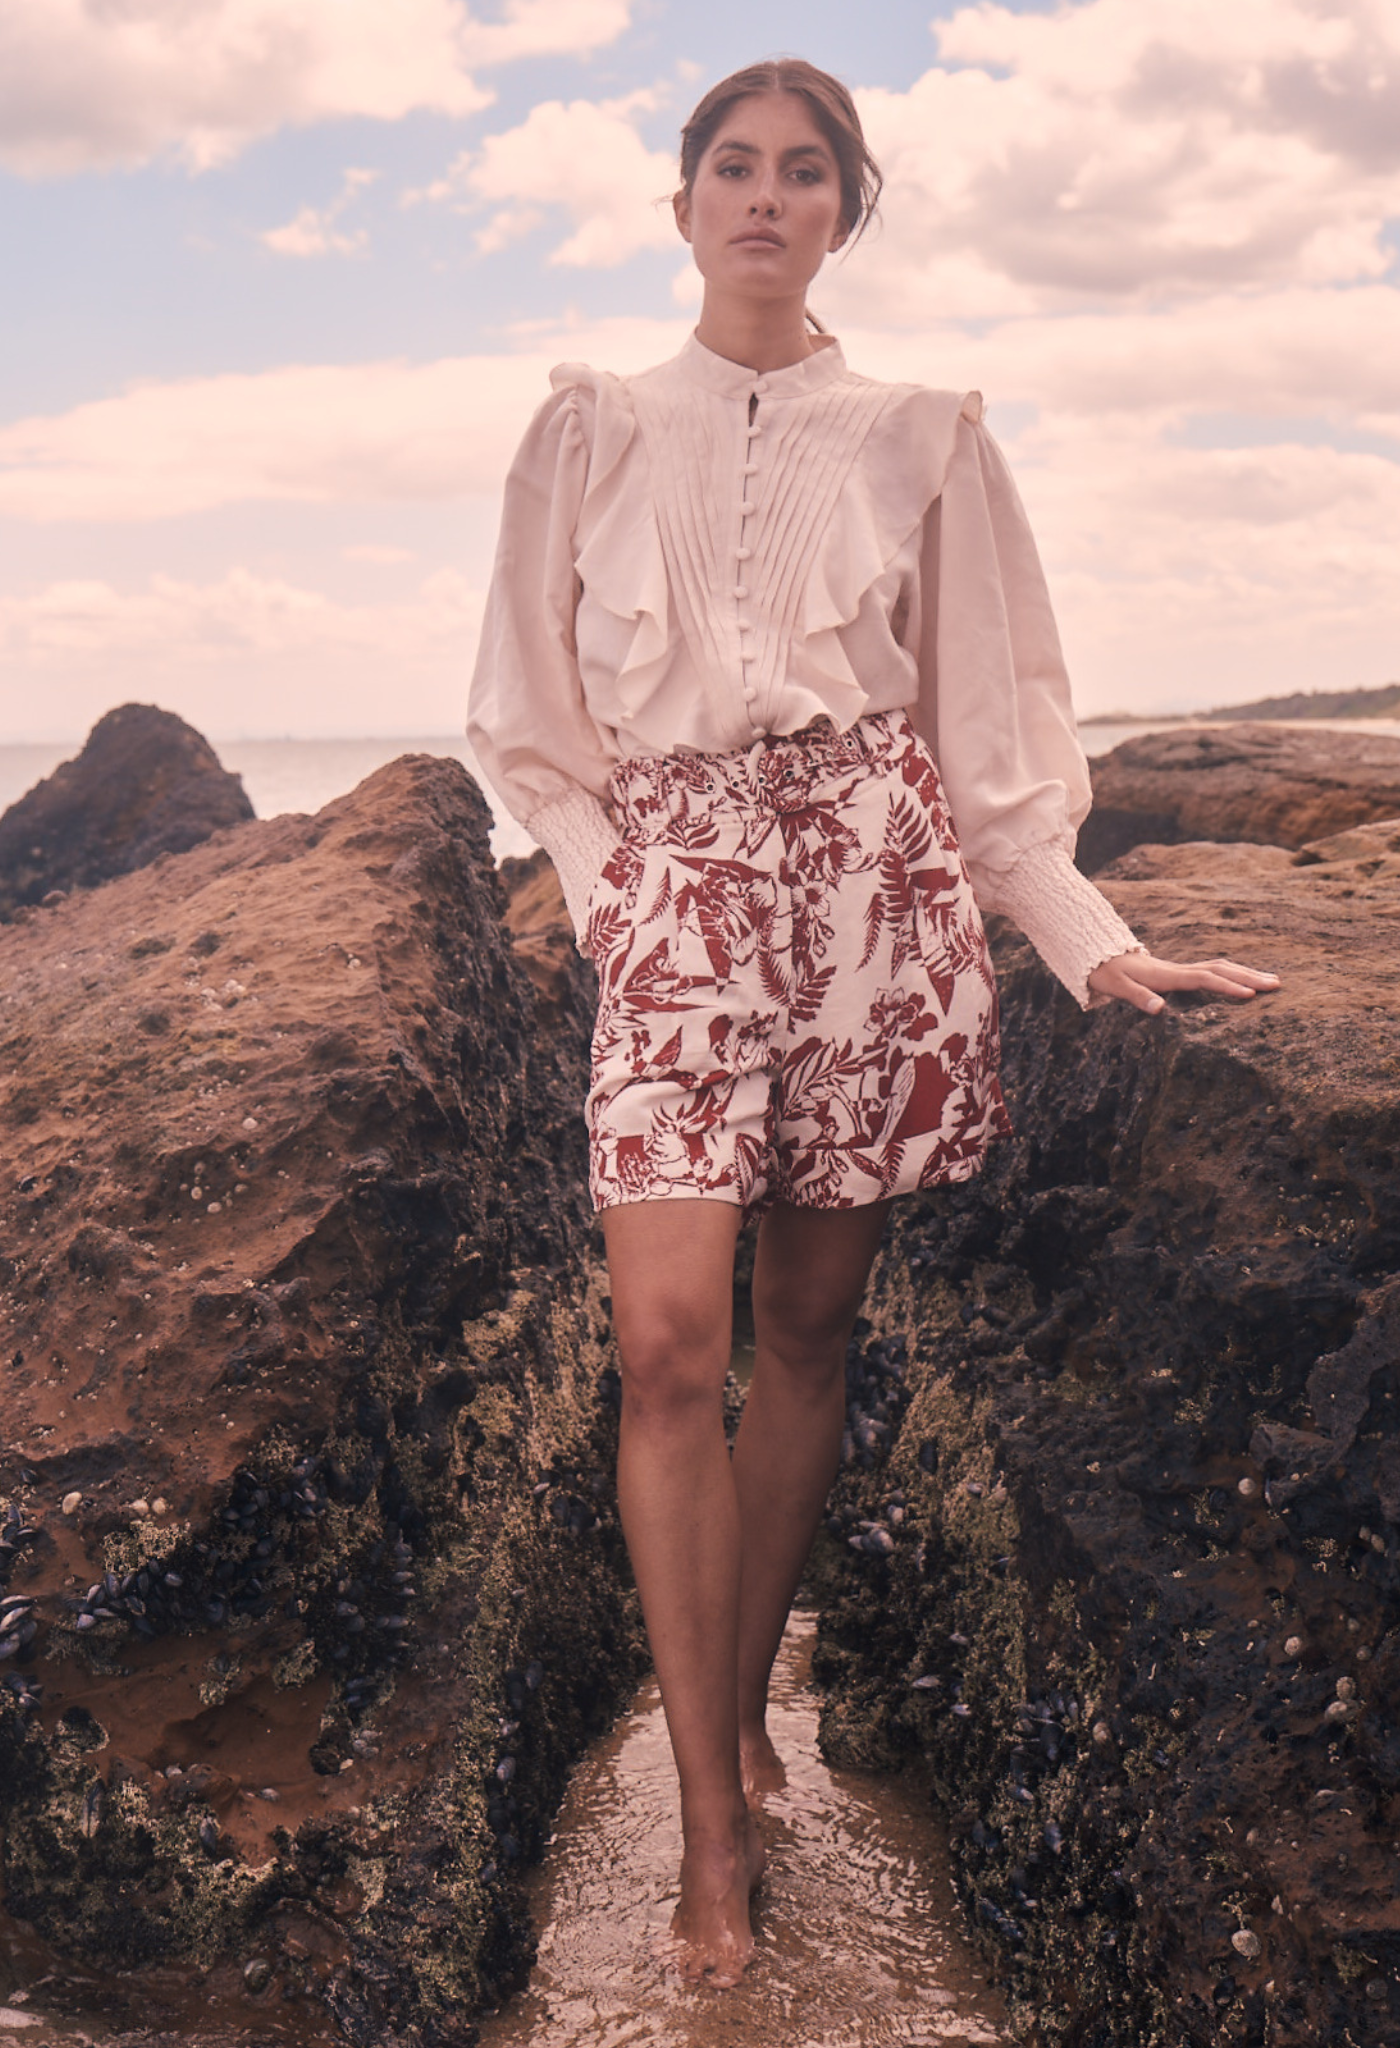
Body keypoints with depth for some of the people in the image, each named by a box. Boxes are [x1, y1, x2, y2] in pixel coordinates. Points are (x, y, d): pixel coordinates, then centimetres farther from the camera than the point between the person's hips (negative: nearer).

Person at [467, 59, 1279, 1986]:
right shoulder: (594, 429, 12)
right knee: (671, 1337, -13)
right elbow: (534, 718, 14)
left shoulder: (924, 435, 11)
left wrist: (1095, 943, 0)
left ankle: (743, 1701, 23)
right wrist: (622, 886, 1)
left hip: (876, 883, 1)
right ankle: (716, 1822, -4)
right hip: (679, 887, 0)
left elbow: (992, 720, 9)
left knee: (808, 1326, 5)